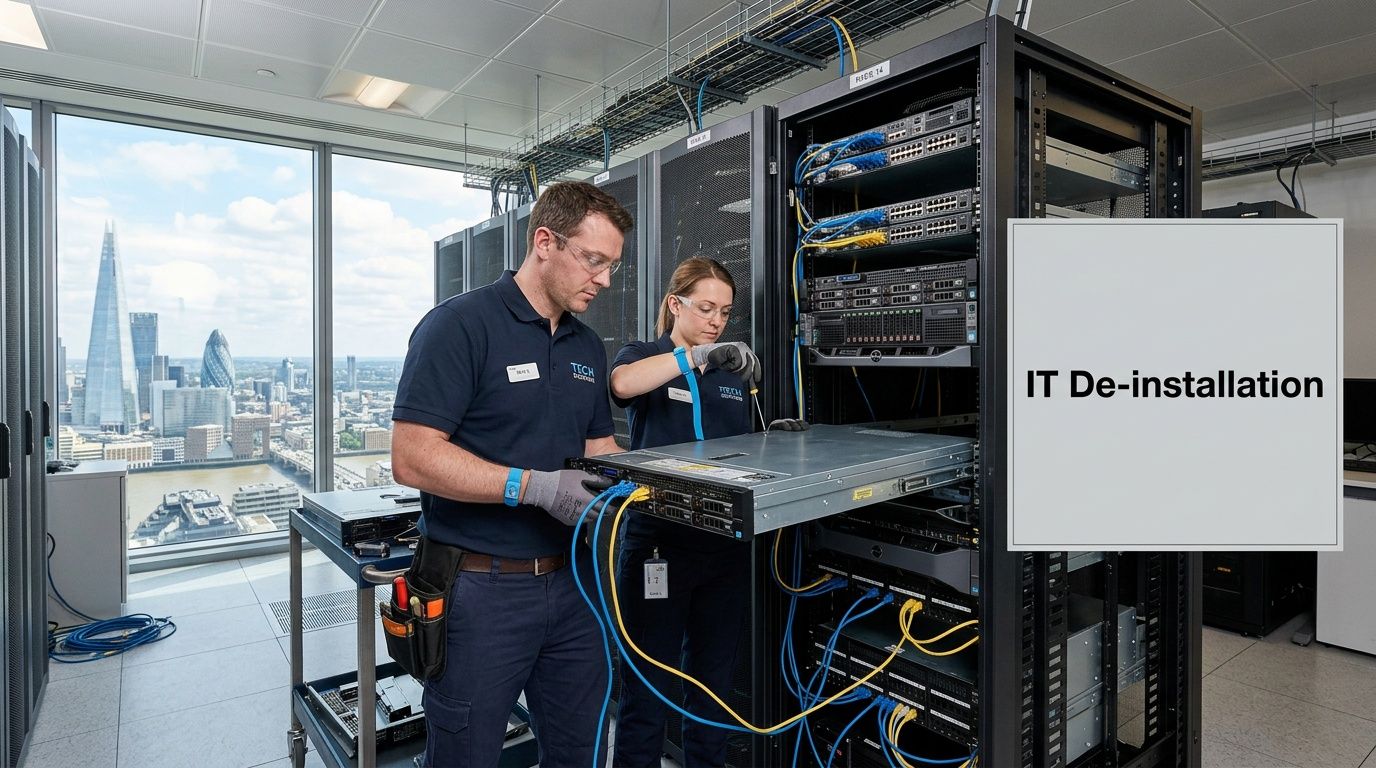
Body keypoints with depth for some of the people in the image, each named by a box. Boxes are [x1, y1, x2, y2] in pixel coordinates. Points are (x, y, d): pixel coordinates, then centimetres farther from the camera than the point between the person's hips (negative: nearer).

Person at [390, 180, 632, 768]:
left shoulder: (587, 346, 10)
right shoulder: (459, 324, -13)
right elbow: (413, 458, -19)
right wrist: (535, 486, -26)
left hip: (571, 582, 7)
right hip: (481, 589, -6)